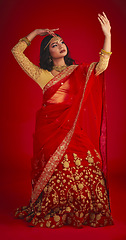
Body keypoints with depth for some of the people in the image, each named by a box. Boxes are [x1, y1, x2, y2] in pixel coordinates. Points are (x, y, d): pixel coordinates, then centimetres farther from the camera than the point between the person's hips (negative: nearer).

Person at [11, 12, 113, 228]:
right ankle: (52, 213, 13)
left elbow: (102, 66, -3)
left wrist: (107, 35, -8)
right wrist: (36, 32, 15)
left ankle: (86, 213, 4)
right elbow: (16, 52, 12)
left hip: (72, 128, 1)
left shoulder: (78, 71, 13)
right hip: (49, 127, 0)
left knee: (84, 162, -12)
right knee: (54, 168, -4)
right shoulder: (42, 75, 11)